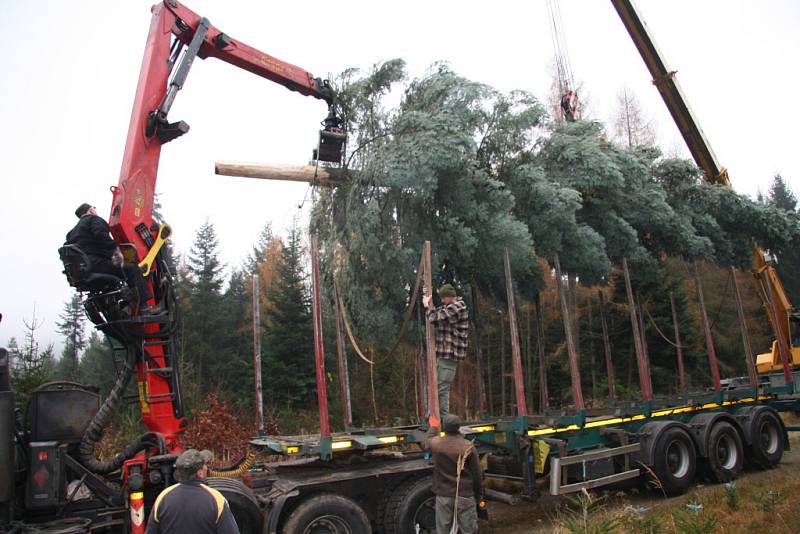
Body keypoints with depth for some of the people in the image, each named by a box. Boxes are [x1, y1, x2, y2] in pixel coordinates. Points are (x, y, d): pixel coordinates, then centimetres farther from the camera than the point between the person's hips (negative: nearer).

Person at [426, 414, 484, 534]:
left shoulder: (435, 443, -7)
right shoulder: (468, 447, -12)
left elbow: (426, 442, 20)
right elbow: (477, 473, -5)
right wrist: (479, 494, 9)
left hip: (443, 495, 2)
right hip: (465, 495, -2)